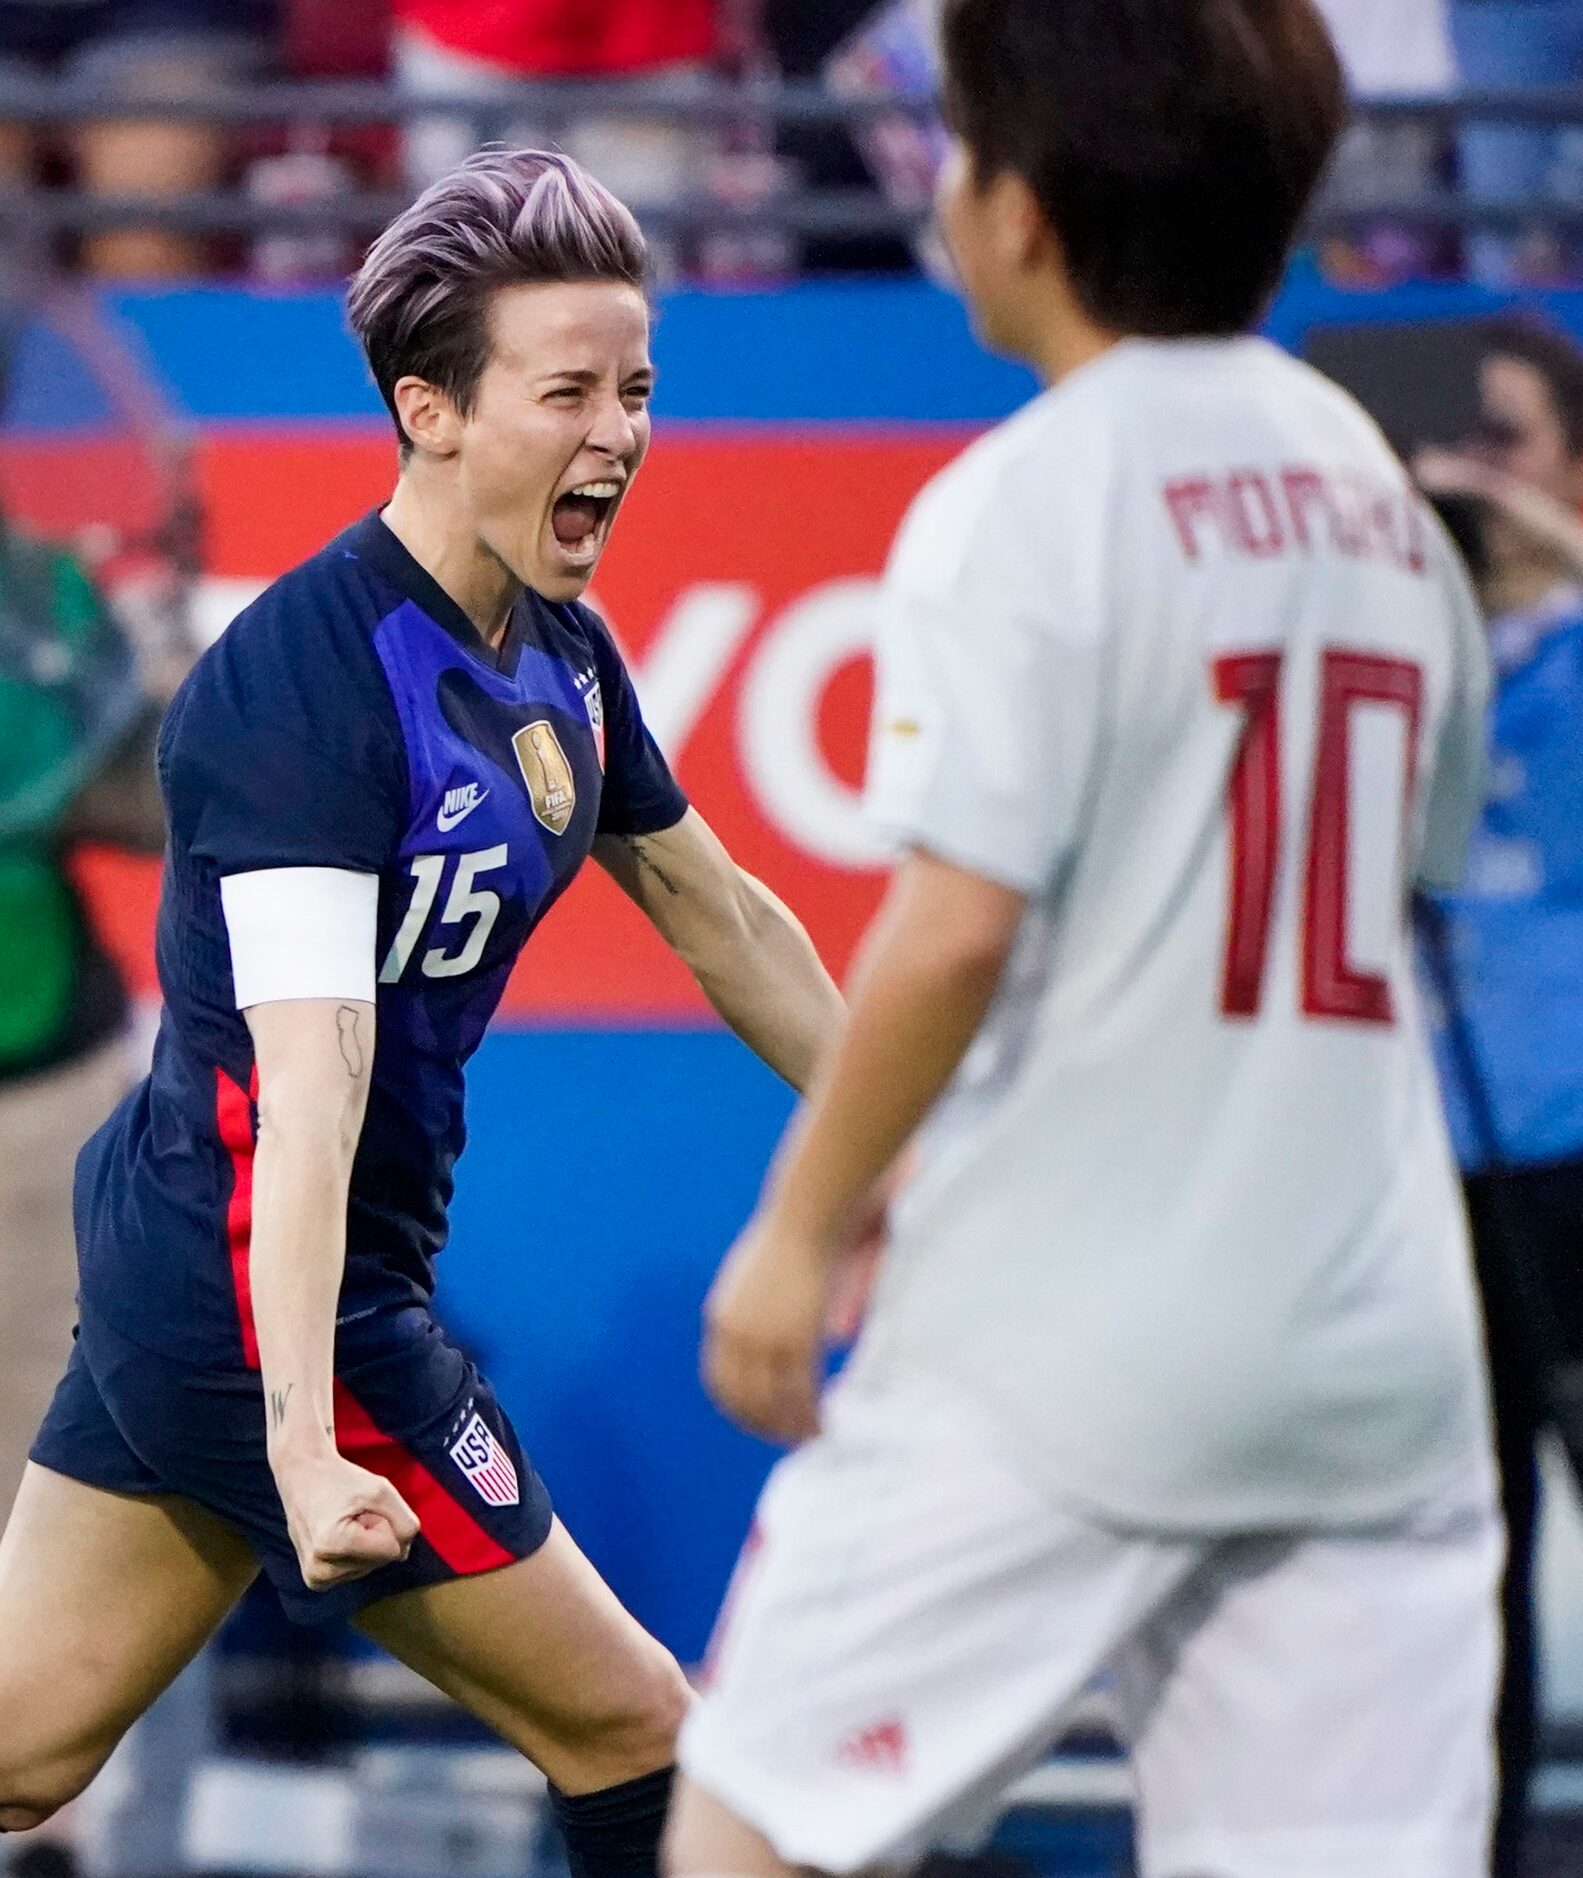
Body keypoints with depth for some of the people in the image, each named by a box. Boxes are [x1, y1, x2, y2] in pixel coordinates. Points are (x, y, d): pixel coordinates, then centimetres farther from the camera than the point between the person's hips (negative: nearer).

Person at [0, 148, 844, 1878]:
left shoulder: (560, 657, 5)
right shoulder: (307, 683, -23)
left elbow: (722, 920, 21)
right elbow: (311, 1073, -33)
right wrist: (302, 1444, -41)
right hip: (260, 1286, -9)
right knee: (629, 1732, 0)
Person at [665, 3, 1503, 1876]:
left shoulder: (1024, 502, -10)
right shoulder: (1376, 492, 12)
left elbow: (957, 928, -17)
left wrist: (800, 1222, -7)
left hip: (1063, 1335, -6)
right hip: (1371, 1335, 6)